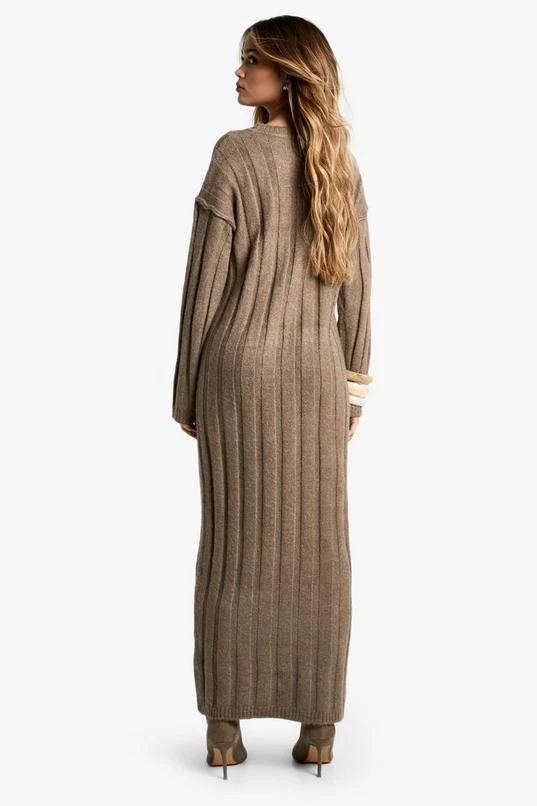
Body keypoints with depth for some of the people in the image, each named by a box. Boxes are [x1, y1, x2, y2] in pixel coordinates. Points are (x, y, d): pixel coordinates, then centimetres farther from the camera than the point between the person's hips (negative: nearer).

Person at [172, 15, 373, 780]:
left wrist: (187, 392, -2)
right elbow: (356, 291, 5)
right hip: (316, 372, 3)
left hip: (240, 369, -3)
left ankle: (225, 728, 10)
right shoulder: (341, 163, 4)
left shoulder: (236, 154, -12)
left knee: (237, 547, 4)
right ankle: (318, 727, 12)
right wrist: (353, 390, 13)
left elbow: (206, 285, -11)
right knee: (317, 550, 8)